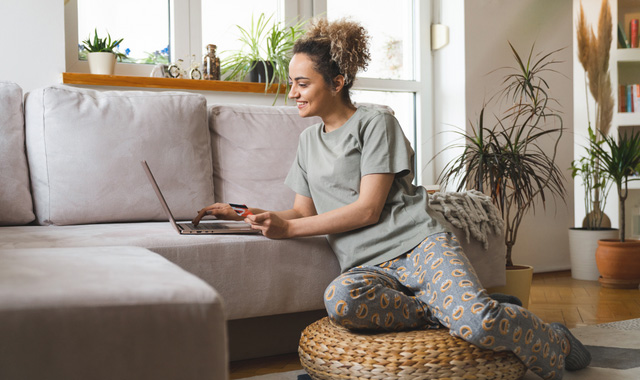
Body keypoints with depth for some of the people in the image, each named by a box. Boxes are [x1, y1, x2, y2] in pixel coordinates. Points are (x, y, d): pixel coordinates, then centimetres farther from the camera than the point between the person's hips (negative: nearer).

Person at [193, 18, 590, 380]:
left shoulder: (376, 123, 3)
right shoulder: (309, 140, 23)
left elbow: (368, 209, -6)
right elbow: (304, 212, 25)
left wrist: (289, 228, -7)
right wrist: (243, 214, 13)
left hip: (418, 244, -4)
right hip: (369, 267, 4)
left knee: (479, 321, -31)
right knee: (339, 299, -35)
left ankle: (554, 341, 3)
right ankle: (453, 308, -16)